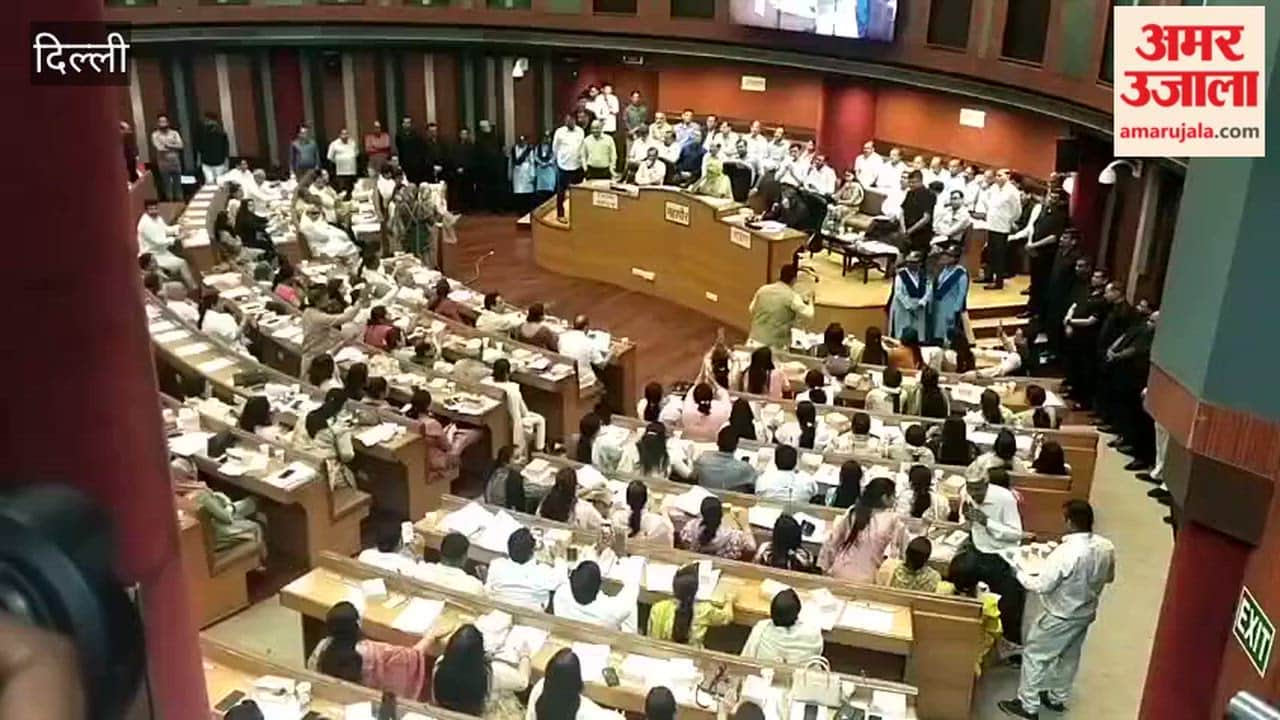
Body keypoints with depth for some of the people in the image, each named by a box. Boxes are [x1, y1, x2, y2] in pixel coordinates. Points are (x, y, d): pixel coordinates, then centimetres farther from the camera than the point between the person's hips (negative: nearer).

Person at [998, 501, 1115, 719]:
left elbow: (1042, 585, -26)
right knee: (1069, 656, 25)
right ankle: (1057, 698, 43)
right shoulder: (1106, 547, -11)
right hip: (1086, 613, 7)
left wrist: (1020, 574, -11)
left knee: (1034, 656, 10)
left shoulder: (1066, 552, -34)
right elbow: (1109, 577, 7)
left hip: (1061, 617, -7)